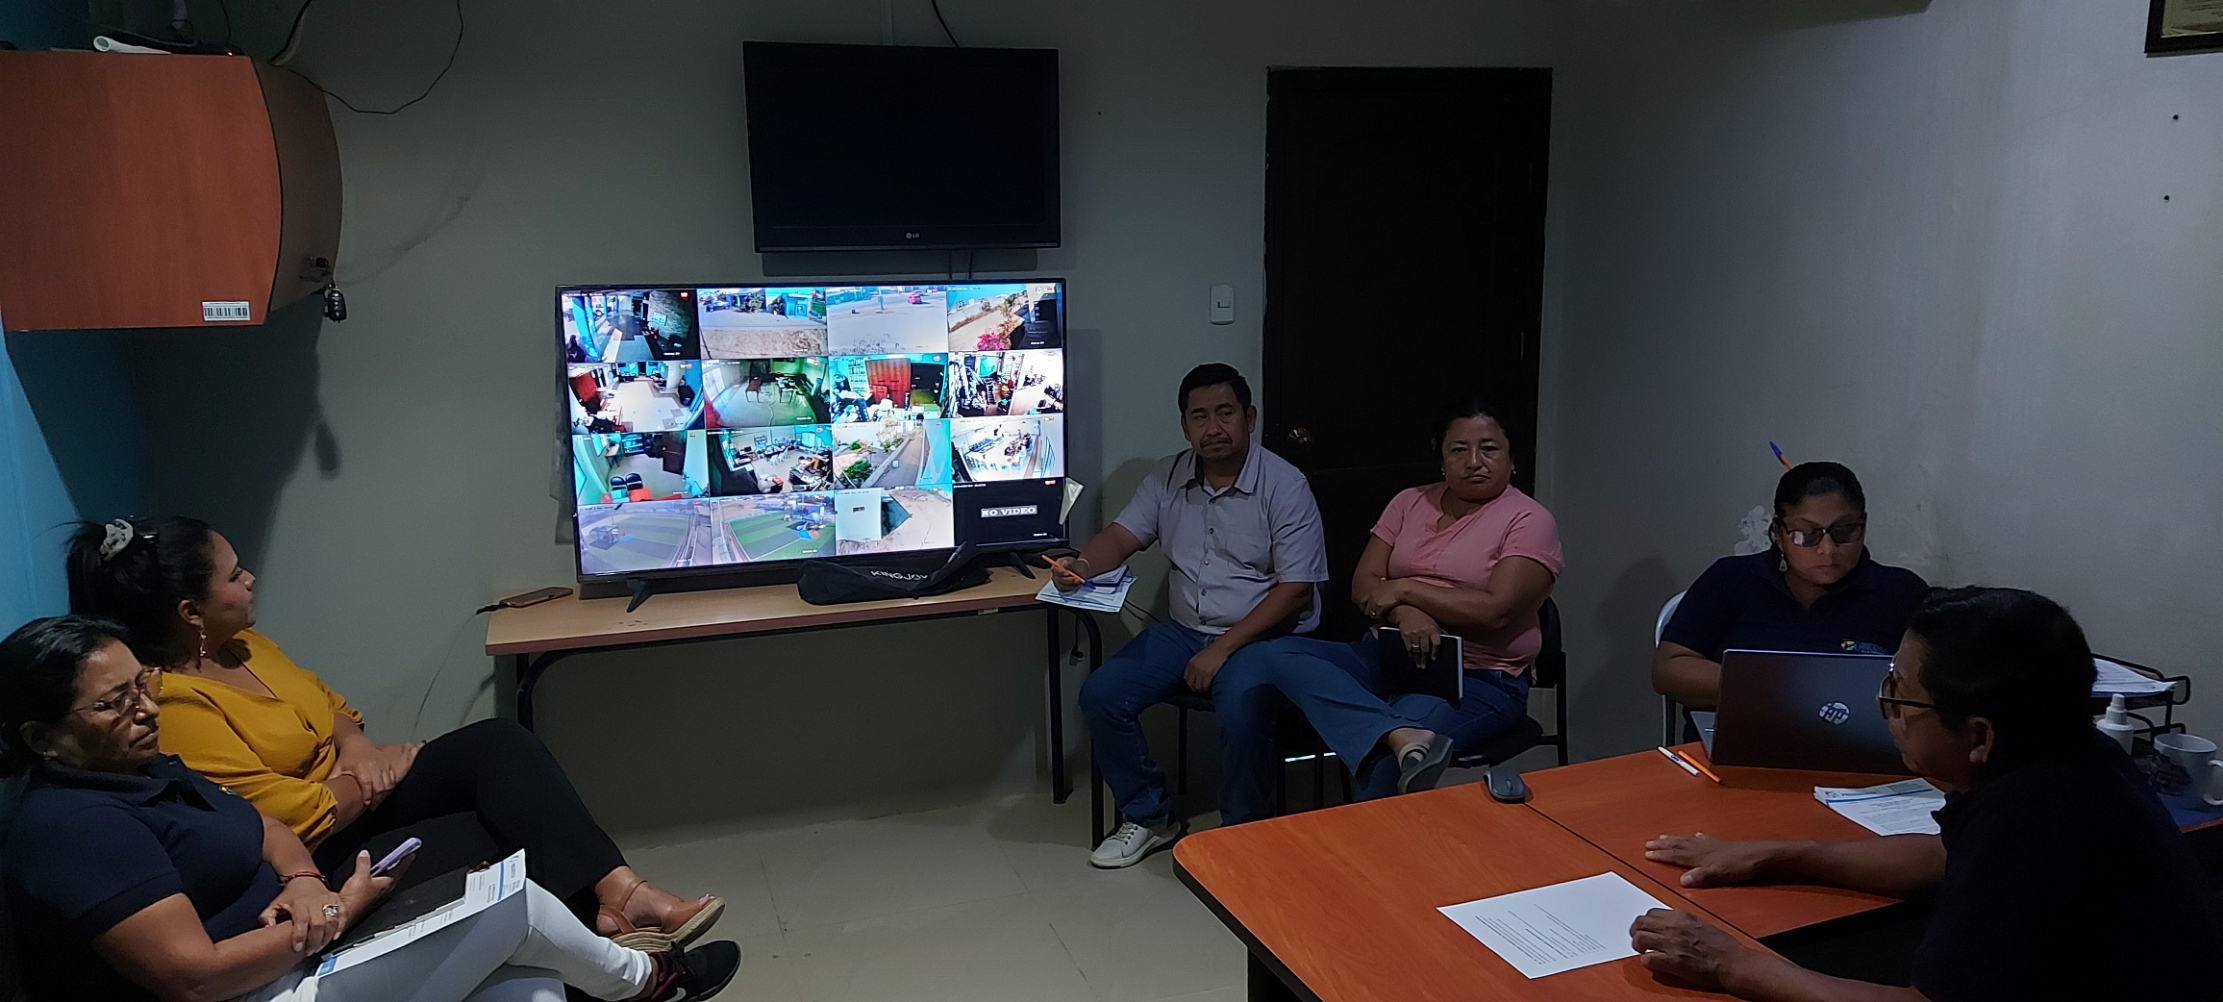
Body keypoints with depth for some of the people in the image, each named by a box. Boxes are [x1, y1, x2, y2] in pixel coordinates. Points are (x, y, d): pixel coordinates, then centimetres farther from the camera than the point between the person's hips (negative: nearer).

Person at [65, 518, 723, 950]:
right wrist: (380, 776, -8)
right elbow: (299, 820, -25)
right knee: (511, 850, -22)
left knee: (500, 743, -15)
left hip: (354, 793, 8)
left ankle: (619, 890, -27)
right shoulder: (174, 708, -23)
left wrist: (358, 748, -3)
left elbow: (323, 699, 19)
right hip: (315, 856, -8)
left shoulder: (239, 645, 5)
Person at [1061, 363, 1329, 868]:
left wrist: (1224, 647, -19)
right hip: (1183, 630, 6)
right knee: (1100, 695, -13)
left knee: (1242, 711, -35)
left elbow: (1296, 589, -13)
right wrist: (1082, 566, -19)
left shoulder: (1284, 486, -10)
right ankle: (1149, 816, 8)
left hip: (1262, 635, -5)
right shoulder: (1168, 478, 7)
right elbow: (1122, 535, 6)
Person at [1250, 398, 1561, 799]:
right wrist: (1406, 613, -17)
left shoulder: (1529, 521, -3)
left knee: (1379, 763, -35)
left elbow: (1496, 610, -17)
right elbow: (1363, 585, 5)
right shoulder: (1410, 502, 13)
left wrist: (1404, 589, -11)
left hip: (1477, 679, -6)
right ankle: (1402, 736, -40)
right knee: (1281, 655, -22)